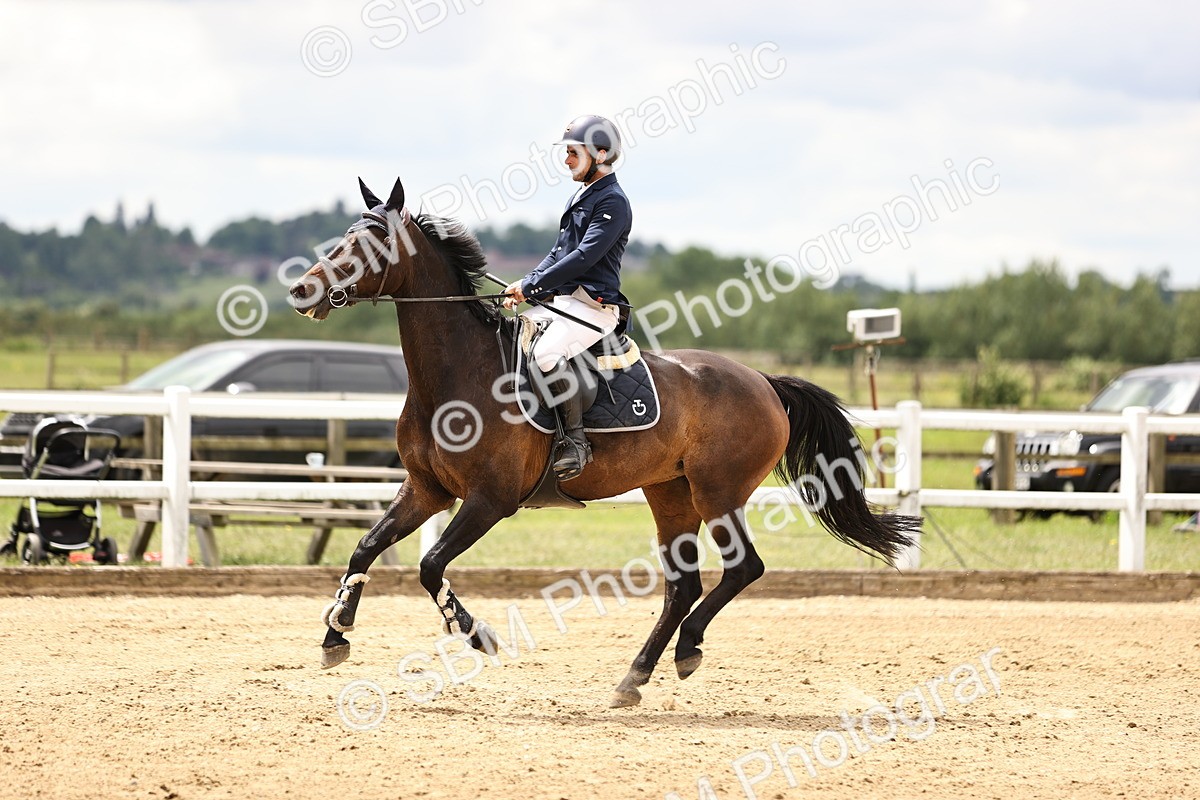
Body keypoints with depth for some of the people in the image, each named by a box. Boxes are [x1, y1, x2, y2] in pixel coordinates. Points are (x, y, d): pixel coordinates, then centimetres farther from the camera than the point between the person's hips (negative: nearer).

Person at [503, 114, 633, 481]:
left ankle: (576, 441, -24)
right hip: (561, 299, 10)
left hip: (594, 303, -10)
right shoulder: (580, 197, 20)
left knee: (546, 353, -33)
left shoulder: (612, 202, -10)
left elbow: (585, 256, -20)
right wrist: (526, 286, 7)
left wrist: (533, 285, -20)